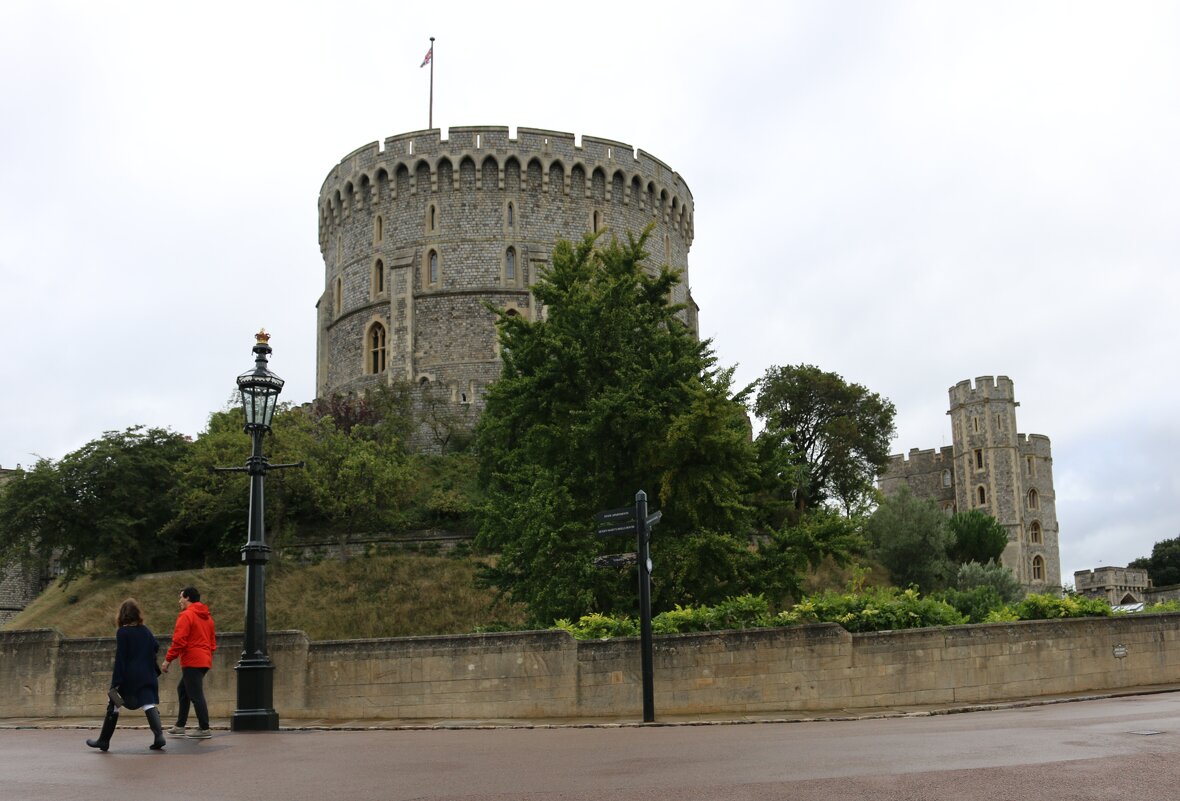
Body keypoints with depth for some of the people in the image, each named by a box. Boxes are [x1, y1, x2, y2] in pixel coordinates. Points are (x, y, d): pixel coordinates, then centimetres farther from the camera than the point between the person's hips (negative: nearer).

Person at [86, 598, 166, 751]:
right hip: (147, 677, 3)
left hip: (127, 677, -3)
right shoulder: (146, 631, 6)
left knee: (113, 706, 13)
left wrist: (117, 680, -10)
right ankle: (159, 735, -22)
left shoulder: (122, 632, -7)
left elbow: (120, 658, -10)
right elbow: (156, 648, 13)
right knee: (149, 705, -3)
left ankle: (103, 740, 21)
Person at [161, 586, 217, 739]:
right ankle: (180, 725, 24)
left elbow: (179, 641, -16)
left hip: (191, 662, -9)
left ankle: (204, 729, -7)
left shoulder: (186, 616, -10)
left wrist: (168, 660, -11)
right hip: (204, 661, 9)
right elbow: (212, 640, 19)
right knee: (183, 689, 20)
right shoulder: (207, 617, 17)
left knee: (196, 695, -6)